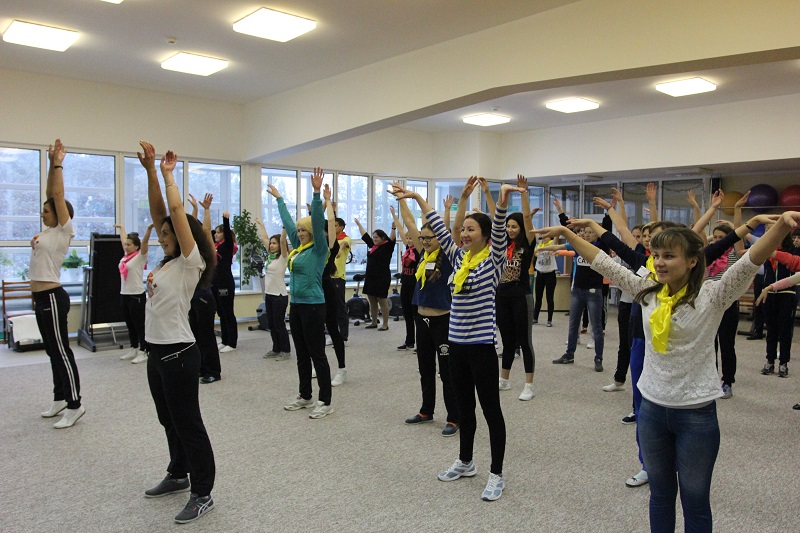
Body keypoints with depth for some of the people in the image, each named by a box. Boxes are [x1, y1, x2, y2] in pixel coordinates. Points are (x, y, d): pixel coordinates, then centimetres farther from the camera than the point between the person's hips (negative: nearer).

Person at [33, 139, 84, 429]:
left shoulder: (64, 231, -10)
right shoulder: (49, 231, 12)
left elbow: (58, 195, -14)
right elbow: (51, 194, 14)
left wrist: (58, 164, -10)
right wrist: (51, 164, 12)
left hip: (53, 298, -9)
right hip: (42, 298, 9)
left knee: (61, 351, -5)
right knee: (52, 351, 15)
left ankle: (75, 404, 1)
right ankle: (60, 398, 25)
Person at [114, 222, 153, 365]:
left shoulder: (140, 256, -8)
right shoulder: (126, 256, 10)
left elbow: (145, 242, -24)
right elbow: (124, 239, 26)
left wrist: (149, 228, -38)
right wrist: (121, 227, 40)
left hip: (137, 296, -8)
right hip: (124, 295, 8)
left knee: (140, 325, -1)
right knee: (130, 325, 15)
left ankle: (143, 352, 6)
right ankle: (133, 349, 25)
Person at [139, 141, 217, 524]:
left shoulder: (190, 263, -12)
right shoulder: (167, 261, 10)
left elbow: (177, 211, -20)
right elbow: (158, 211, 8)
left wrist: (168, 175, -7)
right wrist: (150, 170, 2)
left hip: (178, 353, -9)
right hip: (156, 351, 9)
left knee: (188, 424, -1)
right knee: (169, 420, 20)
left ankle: (202, 494, 10)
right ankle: (178, 474, 37)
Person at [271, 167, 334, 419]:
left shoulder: (318, 249, -8)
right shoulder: (297, 248, 11)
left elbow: (318, 220, -20)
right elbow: (287, 221, 21)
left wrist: (316, 193, -29)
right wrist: (278, 198, 30)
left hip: (313, 306, -8)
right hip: (296, 305, 8)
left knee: (317, 354, -3)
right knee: (301, 355, 14)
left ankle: (325, 402, 4)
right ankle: (305, 396, 26)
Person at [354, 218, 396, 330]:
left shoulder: (387, 247, -7)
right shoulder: (373, 246, 11)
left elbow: (392, 238, -23)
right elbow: (365, 235, 22)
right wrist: (358, 224, 29)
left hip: (382, 278, -7)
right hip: (370, 277, 7)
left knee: (382, 301, -1)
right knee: (372, 301, 12)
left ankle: (385, 324, 6)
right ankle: (374, 322, 23)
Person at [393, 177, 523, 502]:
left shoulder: (494, 259, -7)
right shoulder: (458, 257, 9)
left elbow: (499, 230, -24)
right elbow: (439, 228, 12)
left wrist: (503, 200, -41)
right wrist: (416, 198, 13)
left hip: (481, 345, -7)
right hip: (456, 342, 7)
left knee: (490, 409, 3)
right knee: (464, 406, 18)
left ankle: (496, 475, 14)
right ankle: (465, 462, 34)